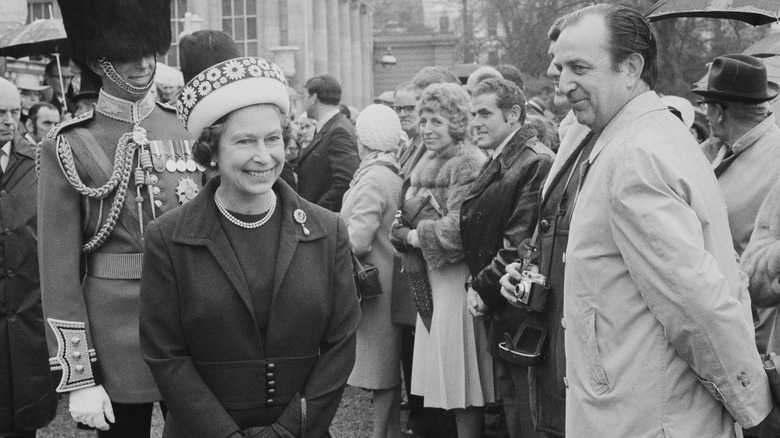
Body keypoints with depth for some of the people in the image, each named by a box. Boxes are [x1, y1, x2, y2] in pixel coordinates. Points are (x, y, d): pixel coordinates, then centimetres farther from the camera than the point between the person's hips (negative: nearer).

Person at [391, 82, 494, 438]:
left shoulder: (468, 164, -14)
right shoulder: (429, 162, 14)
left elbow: (458, 229, -22)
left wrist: (412, 236, -11)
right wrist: (404, 231, -4)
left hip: (457, 280, -8)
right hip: (430, 282, 8)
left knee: (462, 381, -1)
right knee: (446, 381, 14)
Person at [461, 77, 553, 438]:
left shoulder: (536, 163, -16)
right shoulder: (495, 165, 14)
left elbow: (521, 242, -20)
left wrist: (485, 289, -13)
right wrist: (476, 284, 6)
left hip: (521, 312, -9)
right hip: (498, 314, 9)